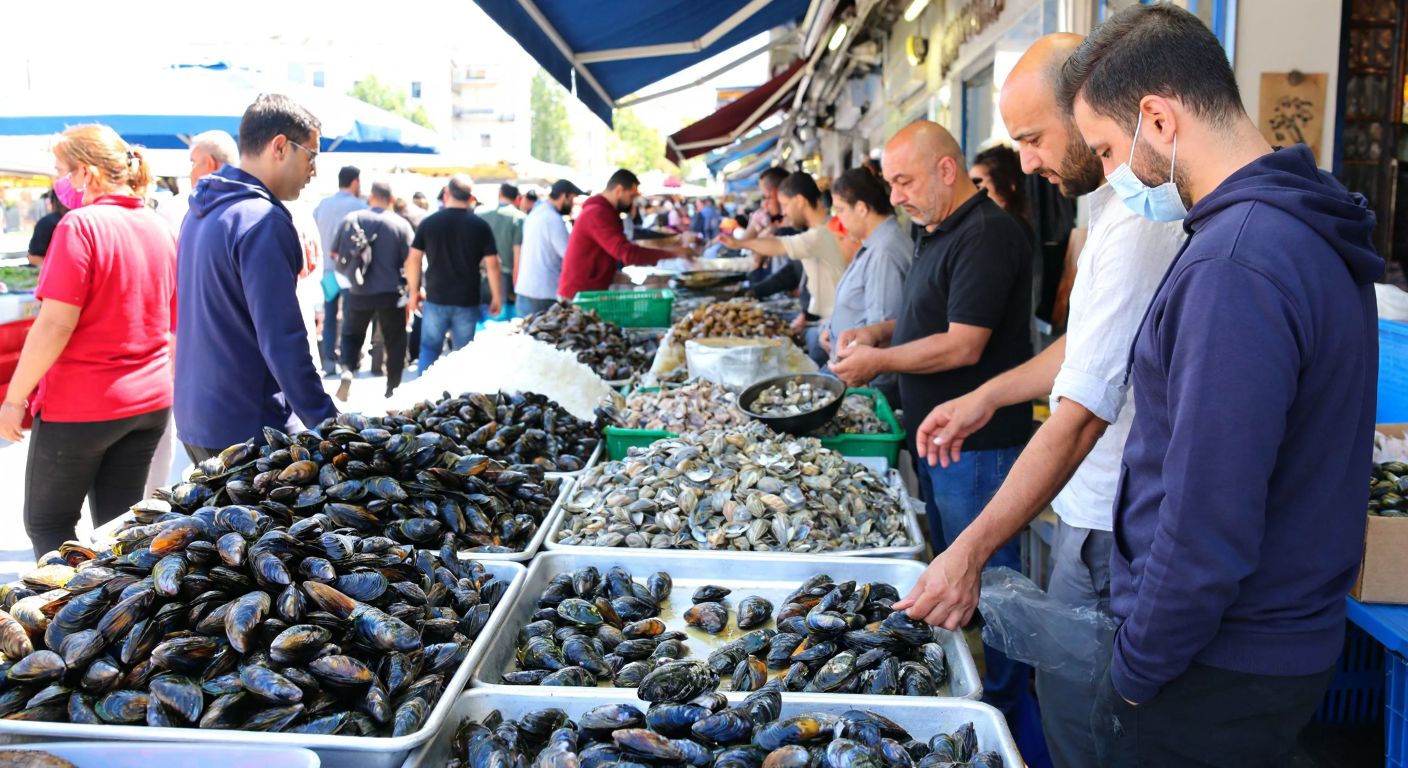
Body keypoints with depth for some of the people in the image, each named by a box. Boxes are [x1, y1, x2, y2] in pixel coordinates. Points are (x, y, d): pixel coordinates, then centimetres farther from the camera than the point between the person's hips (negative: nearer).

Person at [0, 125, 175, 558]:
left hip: (80, 406, -6)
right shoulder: (159, 229, 5)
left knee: (47, 525, 10)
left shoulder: (81, 226, -15)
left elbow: (55, 326, -18)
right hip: (150, 401, 6)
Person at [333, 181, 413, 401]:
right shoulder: (401, 225, -9)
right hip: (391, 293, -2)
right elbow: (410, 262, -9)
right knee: (395, 342, 12)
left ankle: (347, 369, -5)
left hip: (358, 292, 2)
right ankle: (392, 388, 16)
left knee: (351, 335, 19)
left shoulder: (351, 219, -1)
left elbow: (335, 254, 8)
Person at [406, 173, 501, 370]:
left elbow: (413, 260, 0)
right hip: (467, 301, 0)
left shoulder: (429, 223, -1)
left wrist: (414, 292, 11)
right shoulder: (480, 226, -4)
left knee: (429, 349, 10)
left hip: (435, 298, 1)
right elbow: (492, 265, -5)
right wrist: (496, 297, 4)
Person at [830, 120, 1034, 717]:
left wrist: (878, 361, -14)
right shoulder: (939, 232, 13)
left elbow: (963, 345, -24)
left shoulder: (987, 235, -20)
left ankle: (1000, 701, 17)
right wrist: (879, 332, 7)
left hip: (978, 443, -10)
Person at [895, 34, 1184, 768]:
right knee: (1066, 697, 21)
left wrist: (972, 550, -30)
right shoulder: (1123, 202, 8)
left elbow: (1081, 418, -30)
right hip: (1103, 507, 10)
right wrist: (989, 397, 14)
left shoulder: (1139, 226, -26)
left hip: (1110, 528, -10)